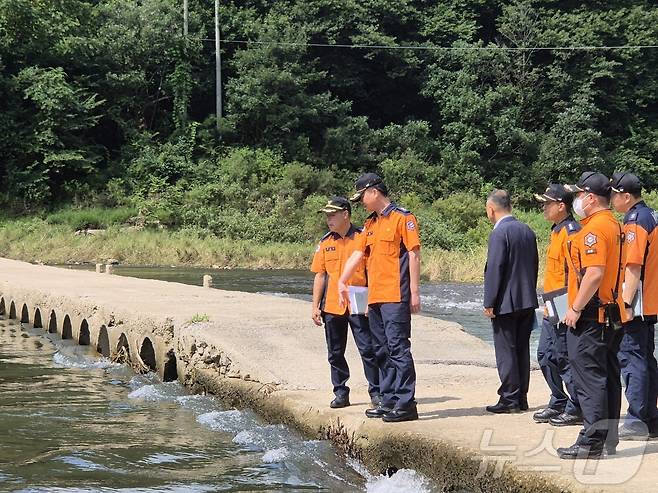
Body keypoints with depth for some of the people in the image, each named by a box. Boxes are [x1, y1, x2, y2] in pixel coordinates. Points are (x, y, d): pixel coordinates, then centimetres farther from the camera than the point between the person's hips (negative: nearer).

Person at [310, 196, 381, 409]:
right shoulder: (325, 243, 8)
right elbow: (320, 275, 11)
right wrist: (315, 306, 6)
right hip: (332, 305, 4)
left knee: (368, 349, -3)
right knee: (335, 353, 9)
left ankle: (376, 391, 5)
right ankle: (341, 393, 18)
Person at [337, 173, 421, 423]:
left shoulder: (402, 218, -6)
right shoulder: (371, 224, 19)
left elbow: (414, 254, -10)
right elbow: (358, 254, 18)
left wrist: (415, 292, -14)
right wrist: (342, 281, 5)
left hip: (396, 296, -9)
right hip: (375, 297, 9)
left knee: (398, 347, -11)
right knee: (382, 351, 11)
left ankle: (406, 403, -11)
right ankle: (389, 401, 18)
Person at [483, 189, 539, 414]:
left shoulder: (499, 233, -14)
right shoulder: (527, 231, 10)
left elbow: (494, 269, -17)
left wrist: (489, 303, -13)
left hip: (506, 303, -8)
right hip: (527, 302, 8)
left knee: (506, 350, -2)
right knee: (522, 349, 12)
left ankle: (510, 398, -1)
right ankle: (521, 397, 16)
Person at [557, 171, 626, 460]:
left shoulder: (594, 228, -16)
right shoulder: (615, 225, 15)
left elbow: (594, 273, -25)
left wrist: (575, 309, -19)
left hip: (590, 316, -10)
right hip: (612, 314, 10)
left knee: (588, 377, -8)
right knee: (608, 377, 13)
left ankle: (591, 443, -8)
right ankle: (609, 438, 19)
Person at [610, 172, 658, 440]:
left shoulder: (634, 222, -15)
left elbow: (633, 266, -21)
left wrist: (626, 303, -22)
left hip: (636, 305, -10)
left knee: (630, 357, -7)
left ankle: (636, 422, -8)